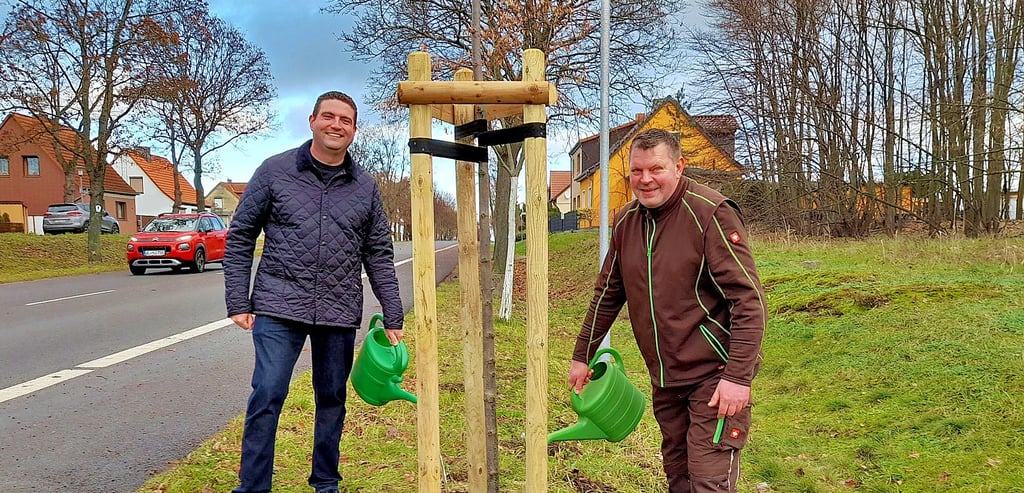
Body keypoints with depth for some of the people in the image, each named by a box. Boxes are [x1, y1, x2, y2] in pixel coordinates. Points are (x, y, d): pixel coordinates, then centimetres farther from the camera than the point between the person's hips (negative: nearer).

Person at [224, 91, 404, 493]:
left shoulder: (365, 187, 7)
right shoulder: (276, 170, 1)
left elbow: (379, 255, 10)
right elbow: (240, 237, 3)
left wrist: (392, 317, 6)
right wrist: (238, 302, -2)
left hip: (339, 313, 3)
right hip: (279, 308, -2)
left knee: (332, 400, 12)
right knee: (267, 396, -7)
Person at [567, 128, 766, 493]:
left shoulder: (712, 214, -16)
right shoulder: (626, 221, 5)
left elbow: (749, 298, -19)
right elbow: (607, 294, 15)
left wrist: (738, 376, -23)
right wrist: (582, 356, 17)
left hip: (713, 373, -6)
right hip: (665, 378, 7)